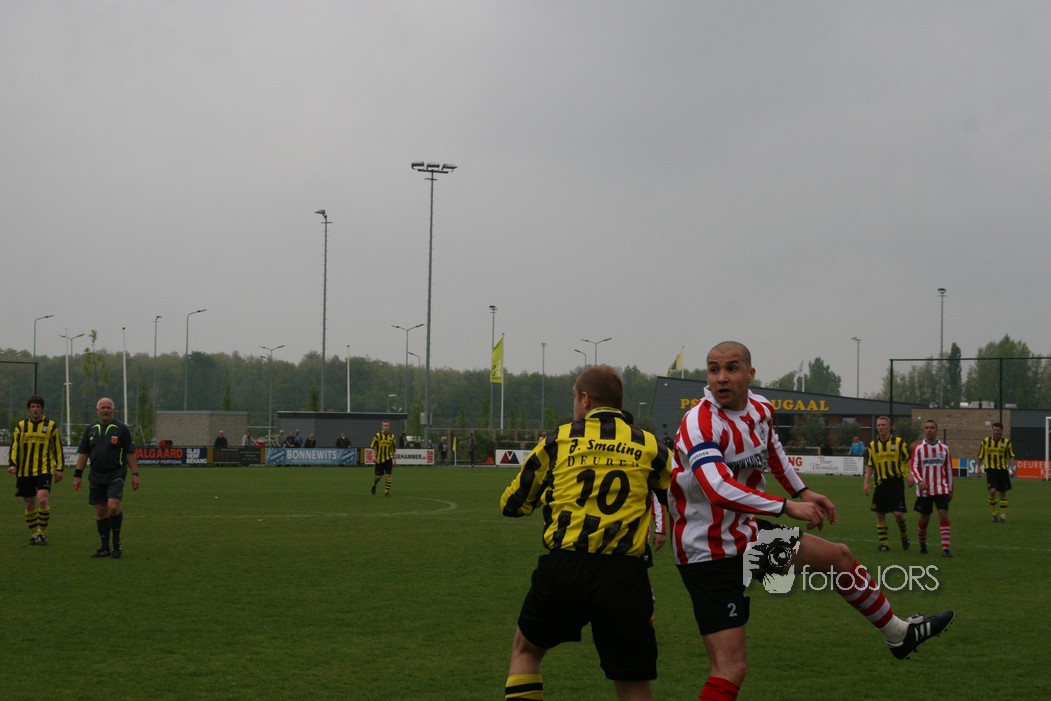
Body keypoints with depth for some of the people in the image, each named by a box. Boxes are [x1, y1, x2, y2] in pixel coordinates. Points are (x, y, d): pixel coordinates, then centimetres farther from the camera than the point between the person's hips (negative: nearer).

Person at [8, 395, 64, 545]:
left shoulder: (51, 426, 4)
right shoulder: (20, 426, 8)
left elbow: (57, 448, 8)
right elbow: (14, 446, 4)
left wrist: (59, 468, 4)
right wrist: (12, 463, -11)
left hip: (44, 470, -3)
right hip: (25, 471, 3)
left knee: (43, 499, -19)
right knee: (30, 504, 7)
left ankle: (42, 532, -6)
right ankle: (34, 534, 21)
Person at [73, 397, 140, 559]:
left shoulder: (121, 429, 0)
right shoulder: (91, 430, 11)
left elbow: (130, 453, -1)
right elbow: (83, 454, 13)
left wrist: (135, 474, -6)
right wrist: (77, 475, 7)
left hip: (116, 474, -4)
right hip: (96, 477, 4)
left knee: (113, 506, -19)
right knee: (100, 512, 6)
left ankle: (117, 542, -2)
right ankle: (104, 548, 13)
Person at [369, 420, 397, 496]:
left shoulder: (392, 437, 4)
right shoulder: (378, 436, -7)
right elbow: (372, 447, -4)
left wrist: (394, 460, 12)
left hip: (388, 459, 2)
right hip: (379, 459, -2)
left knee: (389, 475, -11)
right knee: (379, 476, 4)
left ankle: (387, 491, -4)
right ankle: (374, 485, 36)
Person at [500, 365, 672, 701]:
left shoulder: (559, 440, 7)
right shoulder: (650, 447, 6)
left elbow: (511, 504, 16)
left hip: (563, 571, 0)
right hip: (625, 577, 0)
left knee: (525, 650, 25)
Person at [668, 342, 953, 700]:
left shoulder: (760, 409, 0)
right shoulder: (699, 424, -26)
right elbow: (719, 490, -41)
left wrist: (802, 491, 28)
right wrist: (787, 506, -39)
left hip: (746, 533, 9)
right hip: (708, 554, -9)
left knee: (839, 556, 23)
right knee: (731, 669, -16)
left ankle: (899, 634, 45)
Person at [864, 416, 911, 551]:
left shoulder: (898, 442, -1)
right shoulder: (873, 445, 8)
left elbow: (908, 459, 3)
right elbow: (869, 465, 15)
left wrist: (909, 474, -11)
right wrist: (866, 482, 7)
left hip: (896, 481, -3)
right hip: (880, 483, 3)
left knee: (898, 513, -10)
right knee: (880, 514, 1)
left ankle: (904, 536, 18)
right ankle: (883, 543, 11)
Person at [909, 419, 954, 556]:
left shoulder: (944, 448, 7)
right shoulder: (918, 448, -1)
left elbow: (948, 469, 13)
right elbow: (913, 467, -7)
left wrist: (950, 489, 14)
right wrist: (919, 481, -25)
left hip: (941, 489, 1)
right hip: (924, 490, -1)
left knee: (944, 515, -13)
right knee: (924, 518, 7)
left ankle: (946, 548, -16)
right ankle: (922, 545, 30)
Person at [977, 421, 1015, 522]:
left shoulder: (1007, 442, 3)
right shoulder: (986, 441, 3)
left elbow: (1011, 456, 5)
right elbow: (980, 456, 12)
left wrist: (1011, 468, -9)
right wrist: (979, 468, 8)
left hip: (1002, 469, 1)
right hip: (990, 469, -1)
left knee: (1003, 493, 6)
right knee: (992, 491, -18)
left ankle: (1003, 515, 19)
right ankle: (995, 513, 0)